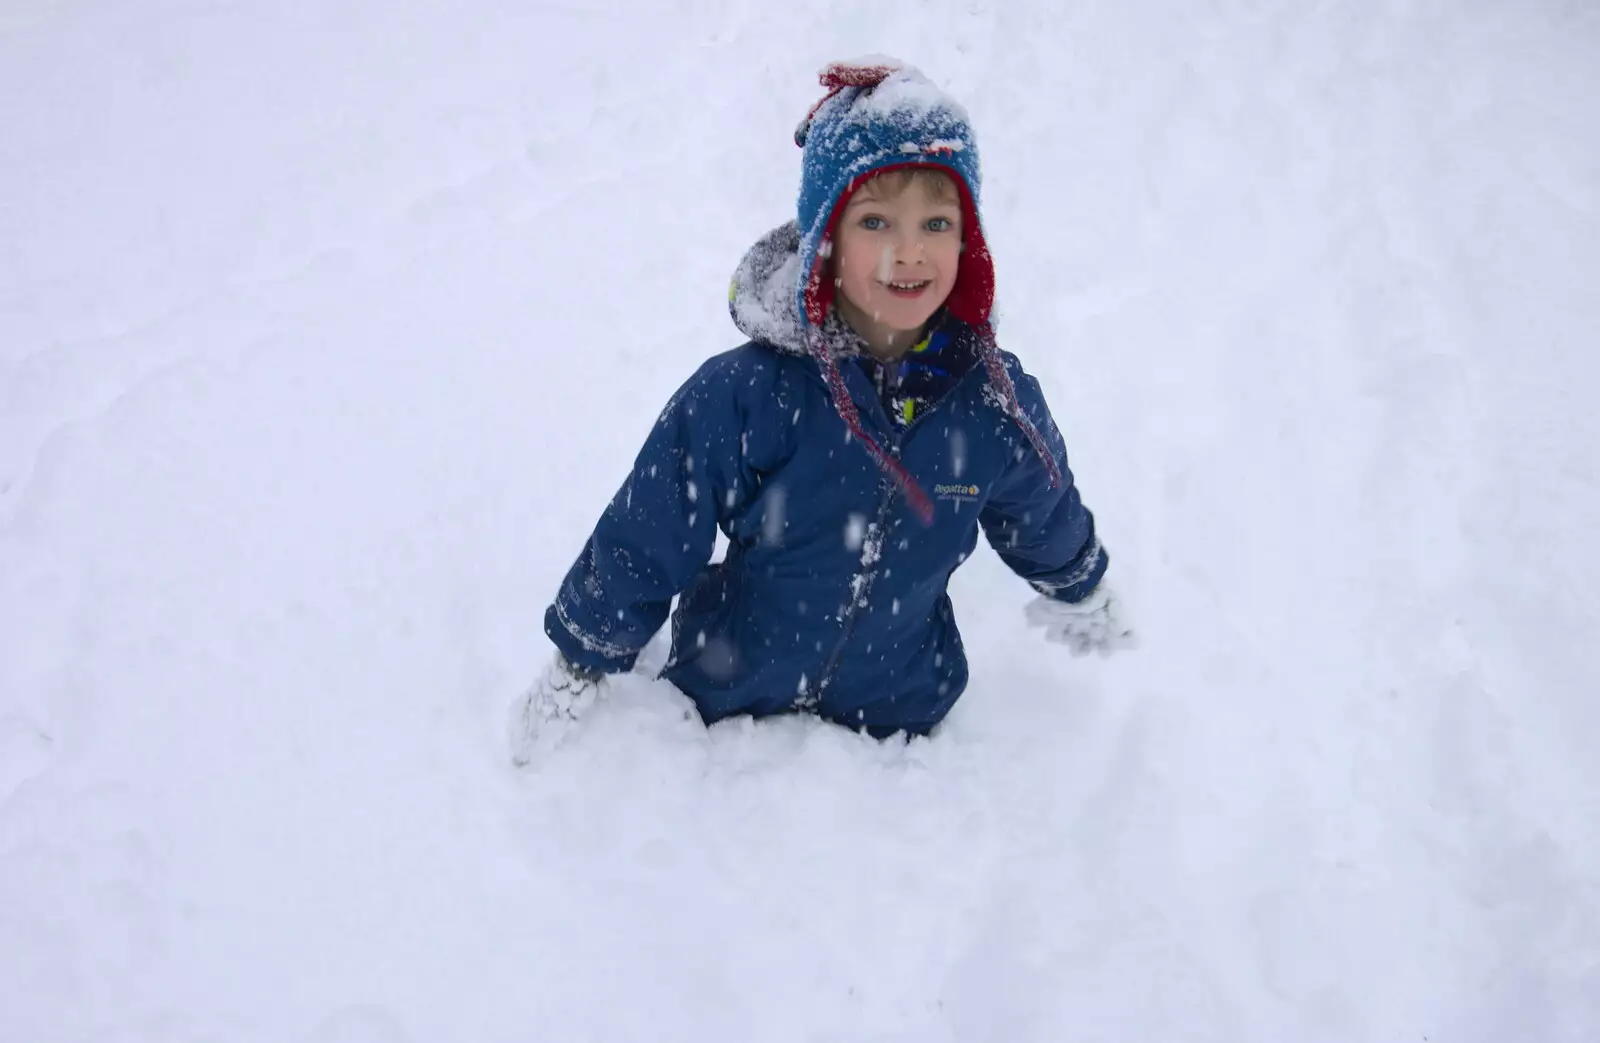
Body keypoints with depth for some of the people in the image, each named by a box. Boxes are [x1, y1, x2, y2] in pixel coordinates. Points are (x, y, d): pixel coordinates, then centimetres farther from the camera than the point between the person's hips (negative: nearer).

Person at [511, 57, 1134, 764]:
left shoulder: (998, 401, -17)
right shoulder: (746, 395, -28)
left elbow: (1047, 523, 5)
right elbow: (644, 542, -17)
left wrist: (1084, 598, 23)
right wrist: (576, 675, -8)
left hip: (902, 713, 2)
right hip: (723, 705, -2)